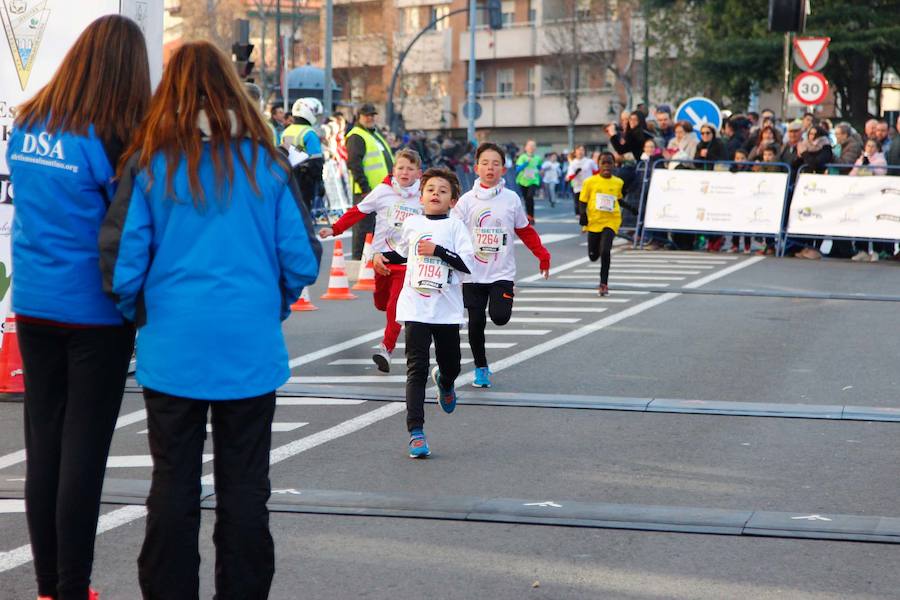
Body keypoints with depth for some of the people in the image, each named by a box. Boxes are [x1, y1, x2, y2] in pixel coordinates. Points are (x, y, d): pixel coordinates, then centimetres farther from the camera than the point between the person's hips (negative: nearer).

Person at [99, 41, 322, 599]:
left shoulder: (150, 164, -4)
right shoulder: (265, 161, -1)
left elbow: (122, 261, -6)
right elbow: (302, 259, -1)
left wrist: (139, 314, 12)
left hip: (173, 349, 0)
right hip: (250, 351, 0)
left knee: (174, 484, 8)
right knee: (244, 488, 8)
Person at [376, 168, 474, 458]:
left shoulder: (455, 225, -1)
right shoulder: (411, 223, 8)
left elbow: (468, 263, -11)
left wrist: (437, 250, -18)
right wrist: (383, 257, 9)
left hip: (447, 310, 0)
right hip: (415, 308, 1)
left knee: (451, 364, 14)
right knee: (416, 369, -8)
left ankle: (444, 381, 53)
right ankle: (416, 432, -10)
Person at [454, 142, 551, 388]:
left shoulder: (511, 199, 1)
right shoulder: (467, 200, 0)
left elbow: (525, 231, 13)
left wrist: (542, 255, 9)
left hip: (502, 273, -1)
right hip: (473, 273, 1)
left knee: (500, 317, -18)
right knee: (476, 322, 3)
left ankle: (503, 301, 19)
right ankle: (481, 368, 21)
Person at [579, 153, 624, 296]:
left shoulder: (618, 183, 2)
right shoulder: (590, 182, -3)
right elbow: (583, 201, 3)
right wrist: (583, 215, -12)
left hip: (611, 221, -1)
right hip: (593, 221, 1)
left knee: (605, 251, -22)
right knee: (593, 256, 8)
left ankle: (604, 284, -10)